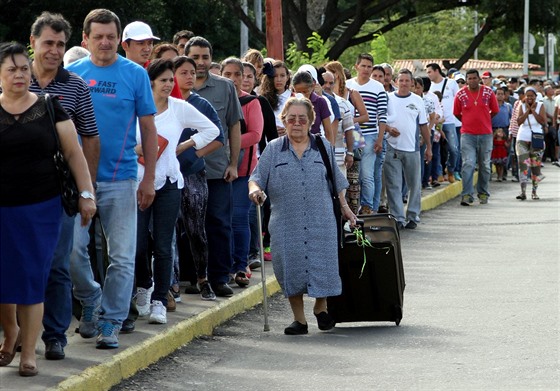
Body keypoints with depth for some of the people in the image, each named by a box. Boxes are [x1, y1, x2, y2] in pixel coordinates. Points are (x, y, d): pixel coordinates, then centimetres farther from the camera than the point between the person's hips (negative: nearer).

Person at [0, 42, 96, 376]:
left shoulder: (50, 108, 3)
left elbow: (74, 152, 2)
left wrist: (87, 194, -5)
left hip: (41, 208, 0)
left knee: (33, 279, -1)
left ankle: (29, 351, 9)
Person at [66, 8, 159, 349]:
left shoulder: (136, 75, 1)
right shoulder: (72, 74, 5)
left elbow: (148, 129, 3)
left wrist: (149, 179, -1)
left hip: (121, 179, -1)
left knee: (122, 257, 0)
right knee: (73, 249, -2)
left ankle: (110, 323, 8)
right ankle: (90, 300, 22)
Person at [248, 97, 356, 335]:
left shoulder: (323, 147, 11)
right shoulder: (273, 150, 8)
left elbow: (337, 181, 18)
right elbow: (257, 177, 3)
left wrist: (345, 208, 18)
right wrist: (255, 189, -19)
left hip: (321, 221, 0)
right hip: (286, 222, 0)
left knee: (322, 264, -4)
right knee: (291, 268, -2)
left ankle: (321, 307, 23)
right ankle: (299, 319, 11)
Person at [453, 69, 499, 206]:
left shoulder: (488, 92, 1)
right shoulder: (461, 94, -2)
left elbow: (494, 111, 11)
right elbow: (457, 113, 9)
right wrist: (468, 122, 11)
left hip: (486, 134, 2)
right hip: (468, 134, -2)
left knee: (484, 166, 9)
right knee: (468, 164, -12)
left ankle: (483, 193, 22)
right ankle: (467, 195, -13)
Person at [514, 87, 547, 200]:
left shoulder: (540, 106, 0)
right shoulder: (521, 106, 3)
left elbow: (543, 122, -12)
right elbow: (519, 121, -10)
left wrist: (533, 110, -15)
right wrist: (527, 110, -14)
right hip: (523, 139, 0)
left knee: (536, 165, 4)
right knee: (523, 164, -11)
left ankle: (534, 191, 16)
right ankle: (523, 191, -16)